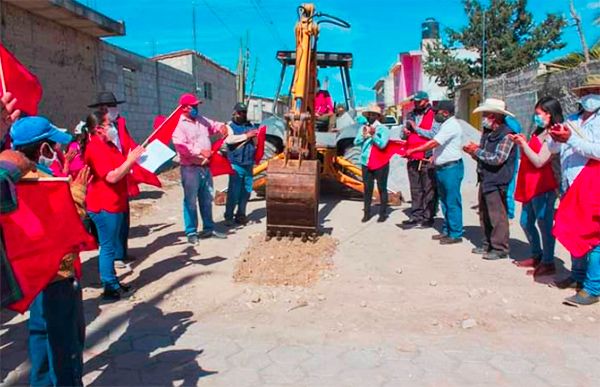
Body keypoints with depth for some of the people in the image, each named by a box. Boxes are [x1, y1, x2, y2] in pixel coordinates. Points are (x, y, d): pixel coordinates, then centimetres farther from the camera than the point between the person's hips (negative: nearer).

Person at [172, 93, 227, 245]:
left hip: (205, 167, 7)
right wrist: (200, 151, -26)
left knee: (207, 199, 14)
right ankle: (191, 232, 9)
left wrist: (222, 126, 1)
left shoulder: (201, 120, 13)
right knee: (190, 201, 0)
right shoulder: (178, 124, -10)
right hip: (190, 168, -7)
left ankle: (208, 228, 26)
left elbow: (213, 125, 26)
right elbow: (181, 146, -21)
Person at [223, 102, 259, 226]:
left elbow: (256, 143, 22)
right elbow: (228, 139, -18)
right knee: (234, 191, -6)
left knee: (246, 191, 9)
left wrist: (255, 137, 0)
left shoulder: (251, 125, 17)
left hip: (249, 164, 5)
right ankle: (228, 216, 4)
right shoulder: (230, 126, 2)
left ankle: (240, 215, 20)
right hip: (236, 164, -5)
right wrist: (246, 136, -17)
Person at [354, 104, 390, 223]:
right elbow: (356, 142, 0)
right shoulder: (363, 127, 8)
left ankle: (383, 213, 10)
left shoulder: (383, 129, -5)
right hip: (366, 163, 4)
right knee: (367, 189, 8)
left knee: (382, 188, 3)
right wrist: (364, 135, -15)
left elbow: (382, 144, -16)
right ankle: (367, 213, 15)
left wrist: (373, 135, -23)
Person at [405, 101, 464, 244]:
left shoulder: (451, 126, -16)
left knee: (452, 202, -4)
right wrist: (435, 157, 13)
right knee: (445, 201, 15)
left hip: (451, 168, -10)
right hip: (442, 168, 10)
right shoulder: (446, 125, 17)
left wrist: (413, 150, -20)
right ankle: (446, 231, 25)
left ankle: (455, 234, 3)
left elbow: (433, 143, -24)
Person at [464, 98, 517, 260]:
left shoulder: (506, 135, -14)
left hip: (497, 182, -9)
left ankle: (500, 249, 7)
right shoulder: (487, 132, 13)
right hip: (485, 180, 9)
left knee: (497, 216, -3)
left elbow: (497, 159, -21)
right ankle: (488, 245, 27)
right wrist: (473, 151, 0)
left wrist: (477, 151, -13)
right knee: (484, 215, 15)